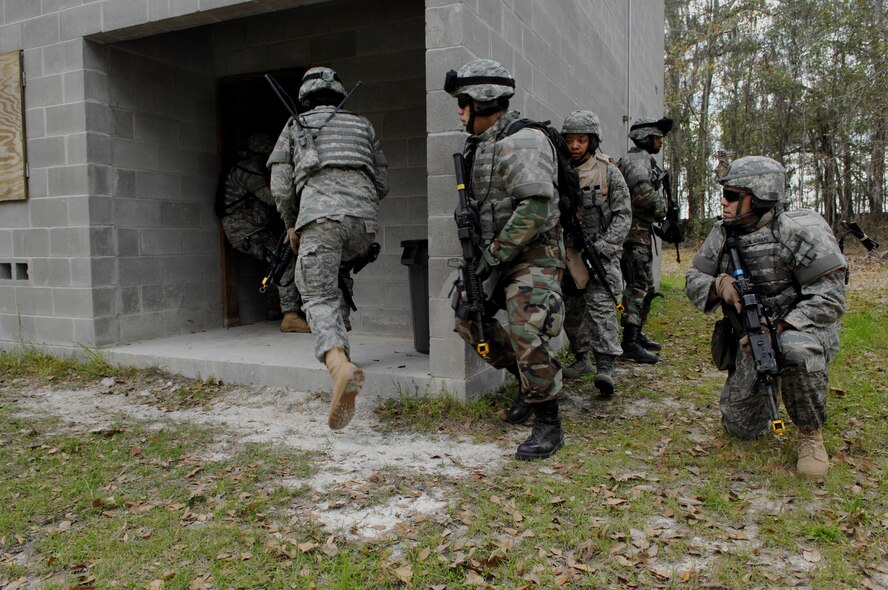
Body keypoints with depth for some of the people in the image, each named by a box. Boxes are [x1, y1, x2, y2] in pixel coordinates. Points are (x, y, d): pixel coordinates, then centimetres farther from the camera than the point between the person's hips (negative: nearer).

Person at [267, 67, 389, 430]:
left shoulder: (294, 128, 22)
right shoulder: (362, 126, 28)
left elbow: (280, 186, 12)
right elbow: (382, 183, 24)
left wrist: (291, 226, 25)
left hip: (320, 216, -3)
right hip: (364, 221, 3)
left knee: (319, 298, -7)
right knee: (334, 268, 33)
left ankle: (339, 364, -32)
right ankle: (338, 327, 27)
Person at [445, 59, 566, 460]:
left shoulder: (522, 142, -17)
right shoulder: (481, 145, 13)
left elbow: (535, 206, -29)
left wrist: (494, 254, -23)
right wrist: (479, 254, 11)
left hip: (533, 255, -10)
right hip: (498, 256, 10)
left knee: (525, 333, -19)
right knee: (469, 319, 12)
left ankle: (548, 426, -4)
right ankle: (528, 379, 27)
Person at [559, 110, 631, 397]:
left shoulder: (608, 171, -6)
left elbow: (623, 215, -6)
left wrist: (602, 247, -16)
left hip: (602, 248, -4)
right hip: (570, 251, 4)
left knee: (599, 303, -16)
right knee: (571, 308, 10)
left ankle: (605, 368, -18)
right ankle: (581, 359, 27)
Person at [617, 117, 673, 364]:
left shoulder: (646, 161, 22)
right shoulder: (637, 159, -10)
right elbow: (644, 192, -26)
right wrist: (661, 208, -9)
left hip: (643, 232, 11)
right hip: (634, 232, -11)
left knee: (646, 287, 16)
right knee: (638, 287, -13)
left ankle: (637, 335, 26)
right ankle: (630, 344, -14)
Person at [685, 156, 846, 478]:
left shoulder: (799, 232, -20)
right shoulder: (723, 233, -3)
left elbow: (829, 298, -22)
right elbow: (694, 278, 1)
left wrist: (777, 329, -32)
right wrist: (719, 286, -22)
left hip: (801, 327, -5)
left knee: (796, 349, -43)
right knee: (740, 426, 5)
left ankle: (811, 434, -16)